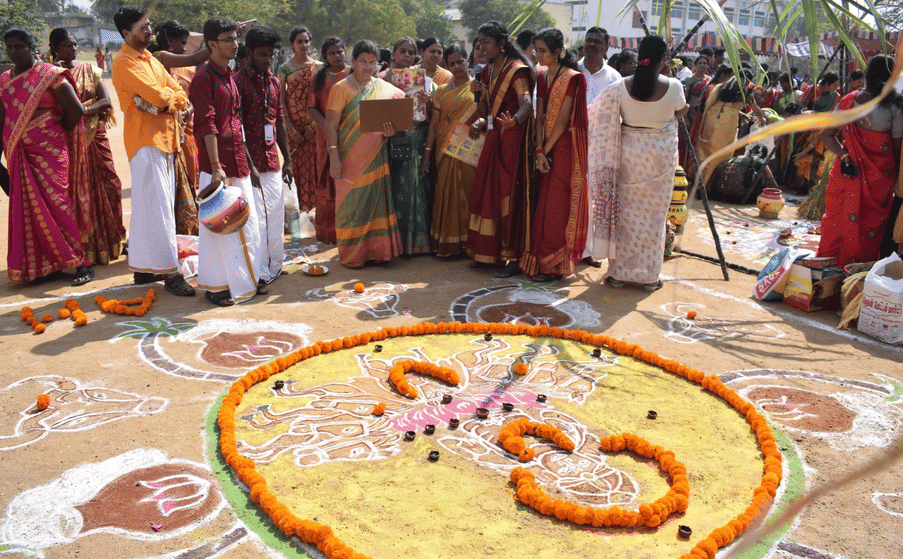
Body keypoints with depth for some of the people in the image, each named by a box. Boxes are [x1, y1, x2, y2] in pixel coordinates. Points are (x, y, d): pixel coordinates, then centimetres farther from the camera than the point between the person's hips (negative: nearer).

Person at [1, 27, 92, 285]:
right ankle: (36, 265, 15)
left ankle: (81, 263, -7)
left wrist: (57, 133, 6)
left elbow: (76, 110, -5)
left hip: (48, 150, -6)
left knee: (55, 203, -11)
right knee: (26, 208, 6)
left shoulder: (49, 74, -3)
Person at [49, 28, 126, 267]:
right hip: (68, 140, -2)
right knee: (75, 191, -2)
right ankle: (83, 249, 4)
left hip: (94, 136, 2)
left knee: (104, 185, 1)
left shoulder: (89, 70, 11)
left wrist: (84, 109, -16)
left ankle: (108, 242, 12)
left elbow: (105, 100, 0)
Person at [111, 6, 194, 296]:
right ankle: (169, 272, -7)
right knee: (158, 208, -9)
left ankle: (143, 267, 20)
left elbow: (180, 95, 10)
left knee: (147, 206, 12)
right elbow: (159, 95, -22)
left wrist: (163, 102, -11)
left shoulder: (151, 60, 19)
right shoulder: (125, 62, -10)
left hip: (164, 138, 9)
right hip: (145, 141, -9)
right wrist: (168, 95, 0)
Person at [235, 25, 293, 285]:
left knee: (276, 215, 11)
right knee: (257, 218, -5)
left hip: (272, 161, 7)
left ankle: (274, 266, 24)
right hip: (251, 163, -7)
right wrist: (249, 165, -18)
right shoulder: (238, 81, -9)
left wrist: (287, 160, 16)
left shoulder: (274, 82, 14)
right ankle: (260, 273, 5)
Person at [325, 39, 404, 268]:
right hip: (351, 159, -4)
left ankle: (377, 251, 17)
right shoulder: (341, 89, -2)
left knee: (377, 202, 5)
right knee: (351, 204, 0)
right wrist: (334, 157, -16)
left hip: (376, 158, 4)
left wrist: (390, 131, -6)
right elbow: (331, 125, -7)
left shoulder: (385, 88, 11)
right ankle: (351, 255, 12)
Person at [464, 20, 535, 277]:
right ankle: (490, 252, 19)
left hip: (513, 139, -8)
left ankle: (514, 258, 1)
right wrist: (480, 121, -3)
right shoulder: (487, 71, 14)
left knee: (510, 196, -6)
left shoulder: (517, 69, -11)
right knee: (489, 193, 9)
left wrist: (514, 120, -47)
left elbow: (527, 104, -26)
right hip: (493, 138, 8)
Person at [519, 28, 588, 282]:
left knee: (556, 206, -4)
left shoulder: (571, 78, -10)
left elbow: (563, 120, -13)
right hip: (546, 148, 7)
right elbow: (540, 116, 5)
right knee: (543, 204, 9)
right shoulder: (542, 77, 11)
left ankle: (555, 265, 4)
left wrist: (546, 149, -10)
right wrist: (539, 151, -5)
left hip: (564, 148, -7)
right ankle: (539, 260, 17)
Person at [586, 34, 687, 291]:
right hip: (661, 156, 0)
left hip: (628, 154, 0)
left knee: (623, 212, 11)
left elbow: (606, 119, -4)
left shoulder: (621, 88, -12)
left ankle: (617, 272, 16)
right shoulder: (673, 87, -12)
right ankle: (649, 276, 17)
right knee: (653, 215, 10)